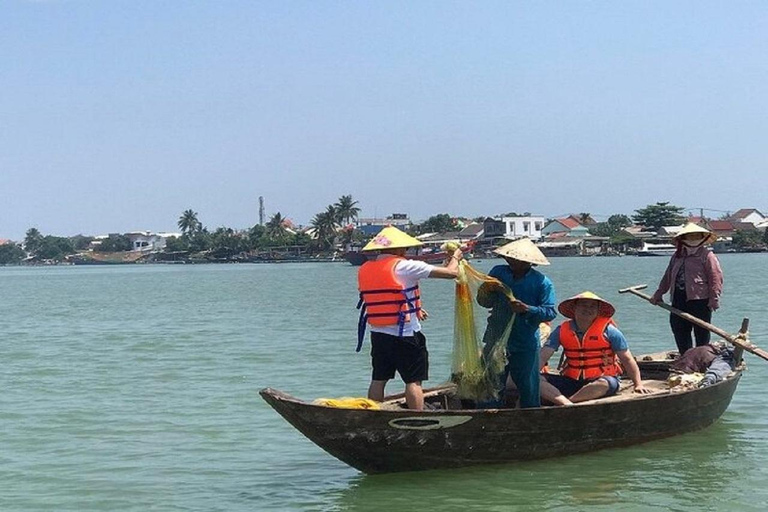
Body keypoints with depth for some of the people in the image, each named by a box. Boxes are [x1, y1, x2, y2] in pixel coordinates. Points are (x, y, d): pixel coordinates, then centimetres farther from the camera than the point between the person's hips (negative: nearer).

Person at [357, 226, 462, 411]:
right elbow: (451, 272, -10)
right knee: (413, 381, 0)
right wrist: (455, 257, 12)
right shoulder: (406, 267, -12)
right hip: (406, 335, -6)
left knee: (378, 380, 12)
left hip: (378, 333, 6)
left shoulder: (365, 269, 7)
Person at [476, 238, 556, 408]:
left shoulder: (542, 282, -4)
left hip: (525, 345, -3)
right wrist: (486, 291, -13)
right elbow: (484, 302, 9)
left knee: (528, 389, 3)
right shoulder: (498, 273, 6)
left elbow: (550, 312, -11)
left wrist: (527, 309, -25)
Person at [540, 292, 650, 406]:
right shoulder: (562, 330, 2)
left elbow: (627, 359, 0)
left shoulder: (608, 330, -4)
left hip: (603, 379, -3)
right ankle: (565, 403, -45)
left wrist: (638, 384, -9)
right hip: (571, 381, 3)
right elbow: (542, 357, -3)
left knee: (603, 384, -40)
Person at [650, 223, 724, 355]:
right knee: (679, 329, 9)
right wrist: (659, 293, 22)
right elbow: (667, 276, 24)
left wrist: (714, 298, -17)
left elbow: (716, 277, -11)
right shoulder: (677, 256, 17)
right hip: (679, 298, 7)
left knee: (701, 332, 0)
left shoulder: (707, 255, -4)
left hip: (700, 299, -7)